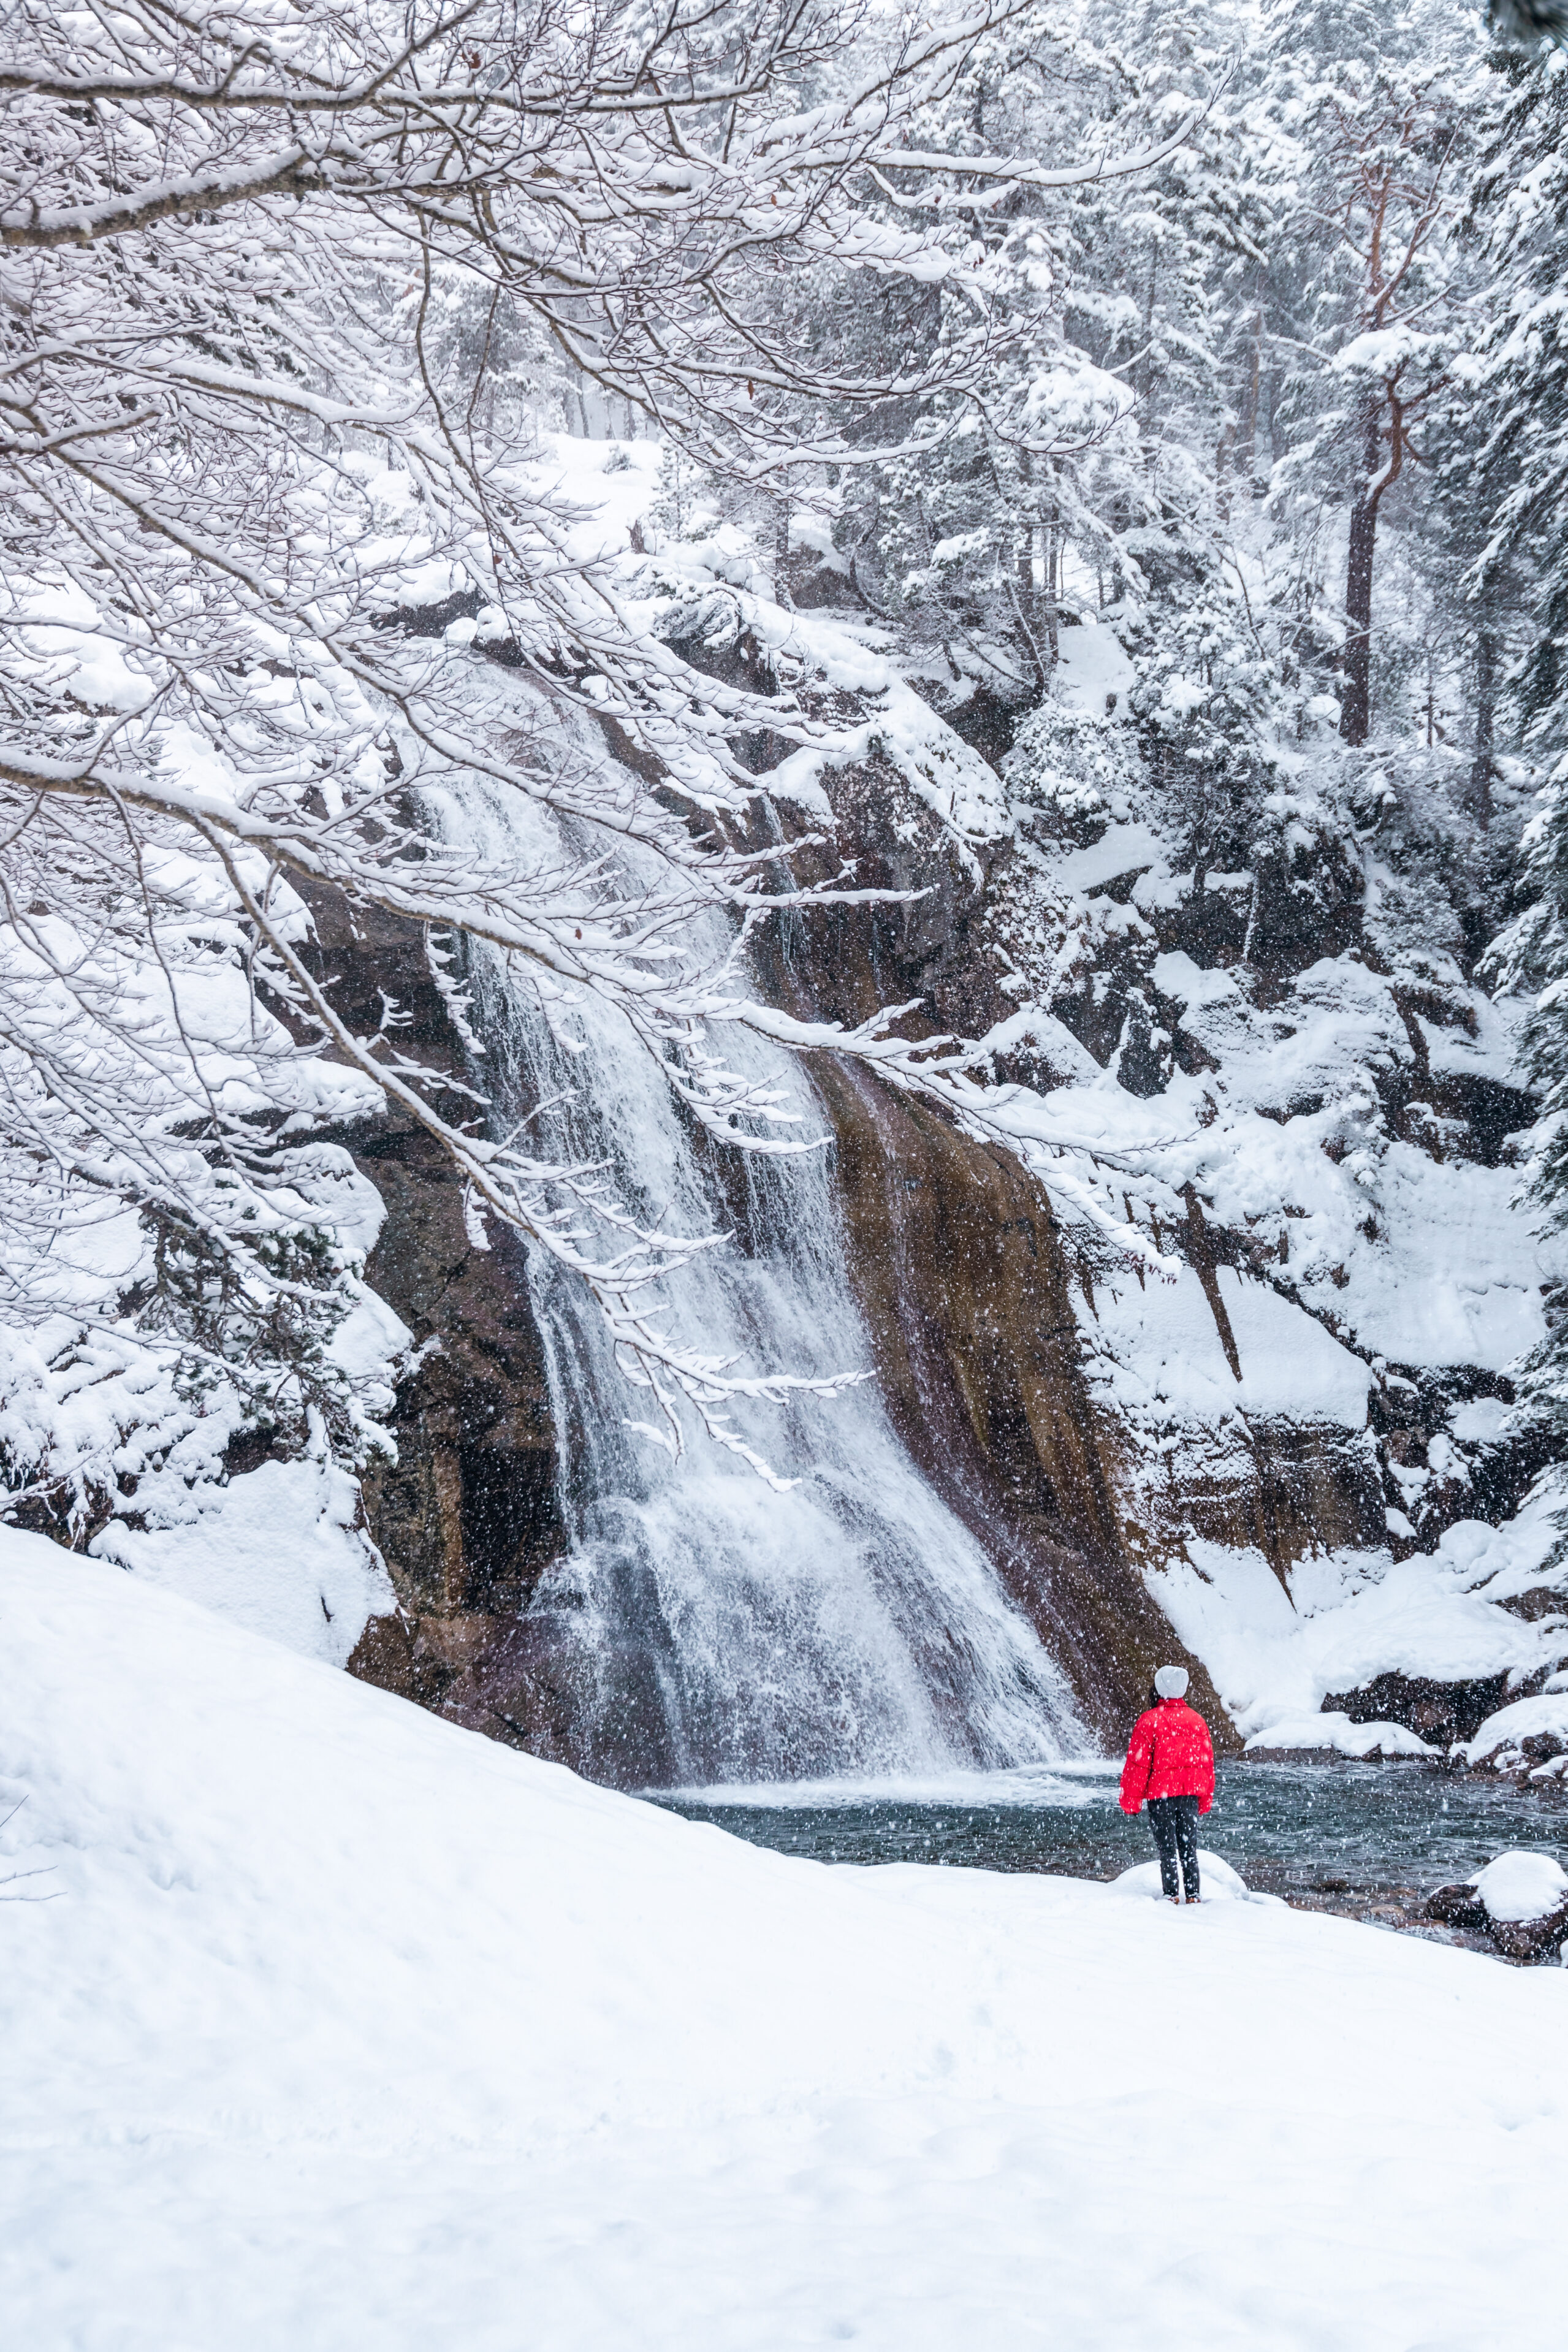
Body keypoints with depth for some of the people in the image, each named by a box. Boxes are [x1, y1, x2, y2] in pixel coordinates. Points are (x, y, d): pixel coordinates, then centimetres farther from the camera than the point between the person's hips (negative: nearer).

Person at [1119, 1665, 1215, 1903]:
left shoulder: (1149, 1721, -10)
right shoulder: (1197, 1720, 6)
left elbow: (1138, 1763, -9)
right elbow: (1207, 1762, 12)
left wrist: (1131, 1799, -1)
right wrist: (1205, 1798, 21)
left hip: (1160, 1794, -4)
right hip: (1190, 1794, 4)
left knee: (1167, 1847, 2)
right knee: (1189, 1845, 11)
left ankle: (1171, 1894, 0)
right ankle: (1193, 1895, 11)